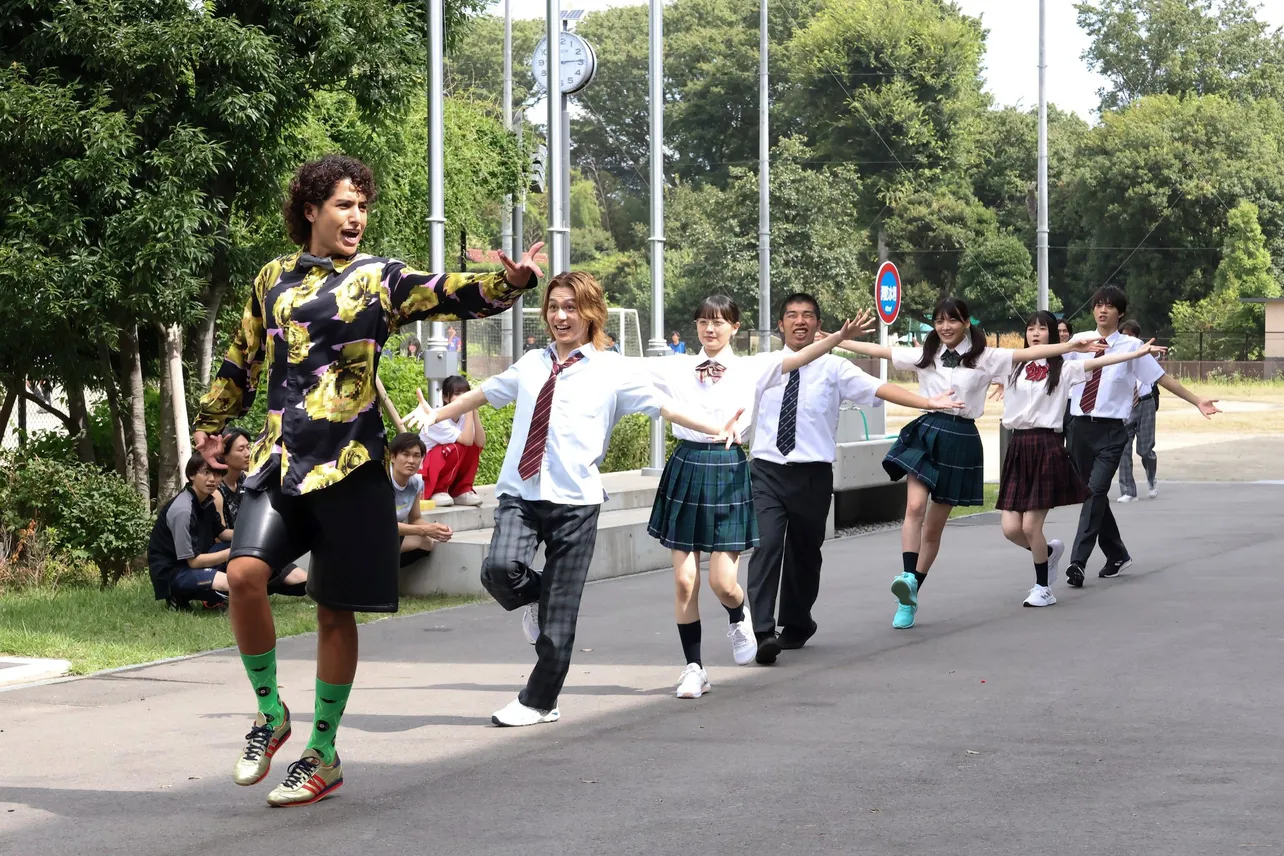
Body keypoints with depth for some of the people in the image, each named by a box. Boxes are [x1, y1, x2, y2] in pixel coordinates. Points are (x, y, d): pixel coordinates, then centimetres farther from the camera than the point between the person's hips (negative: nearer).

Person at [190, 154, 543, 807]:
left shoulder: (380, 279, 1)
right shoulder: (274, 279, 11)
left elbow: (452, 293, -16)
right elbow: (243, 360, 24)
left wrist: (509, 282, -34)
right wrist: (211, 422, 30)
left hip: (349, 466, -2)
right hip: (280, 460, 2)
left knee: (335, 611, 2)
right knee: (244, 573, -18)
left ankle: (323, 753, 16)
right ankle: (270, 712, 3)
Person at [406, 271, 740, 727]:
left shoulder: (612, 371, 3)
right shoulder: (531, 365, 14)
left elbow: (662, 405, -1)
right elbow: (483, 393, 27)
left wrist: (715, 429, -13)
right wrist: (436, 415, 25)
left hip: (574, 500, -2)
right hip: (520, 492, 2)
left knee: (560, 613, 0)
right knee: (500, 568, -25)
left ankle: (538, 703, 16)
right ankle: (535, 602, 11)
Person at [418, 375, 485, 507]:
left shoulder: (464, 417, -3)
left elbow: (481, 442, -19)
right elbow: (466, 440, -34)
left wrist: (474, 410, -21)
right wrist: (469, 410, -30)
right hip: (423, 472, -7)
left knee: (474, 444, -12)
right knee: (457, 448, -30)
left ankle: (461, 491, -4)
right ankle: (438, 491, -13)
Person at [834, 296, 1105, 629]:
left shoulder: (984, 357, 2)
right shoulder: (924, 355, 8)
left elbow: (1027, 353, -5)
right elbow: (878, 350, 11)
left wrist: (1069, 346, -15)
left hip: (960, 439, -1)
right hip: (926, 431, 1)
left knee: (934, 525, 5)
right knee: (915, 507, -22)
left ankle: (909, 599, 13)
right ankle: (908, 580, -32)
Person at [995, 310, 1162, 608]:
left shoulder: (1063, 368, 1)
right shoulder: (1014, 366, 11)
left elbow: (1099, 361, -8)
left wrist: (1138, 352, -17)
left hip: (1046, 446, -4)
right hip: (1017, 446, 4)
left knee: (1031, 525, -7)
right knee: (1011, 528, 0)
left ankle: (1043, 588, 12)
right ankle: (1049, 551, 32)